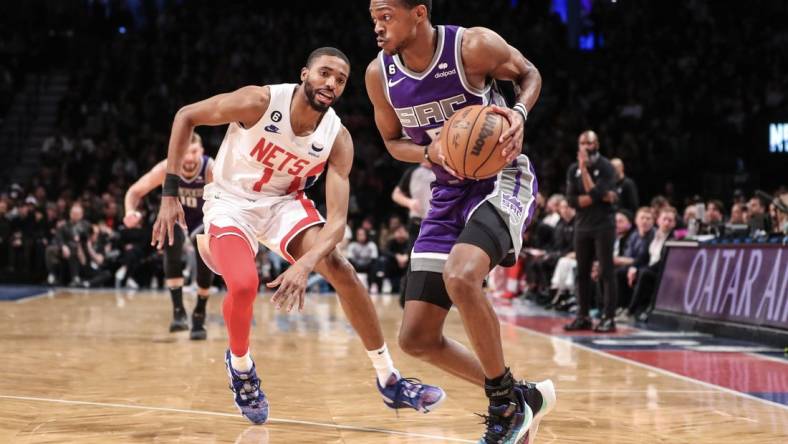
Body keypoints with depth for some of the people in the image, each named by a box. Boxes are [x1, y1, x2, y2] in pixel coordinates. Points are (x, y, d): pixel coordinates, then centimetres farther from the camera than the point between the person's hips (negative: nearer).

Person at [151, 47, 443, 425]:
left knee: (340, 268, -18)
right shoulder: (260, 102, -24)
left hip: (284, 203, 3)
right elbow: (186, 116, -12)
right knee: (244, 286, -29)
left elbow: (337, 219, -22)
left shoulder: (338, 139, -16)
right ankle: (240, 365, 5)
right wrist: (170, 194, -16)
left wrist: (304, 265, -42)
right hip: (231, 202, -3)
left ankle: (390, 382, -7)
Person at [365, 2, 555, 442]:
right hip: (450, 192, 6)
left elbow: (529, 73, 1)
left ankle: (506, 404, -14)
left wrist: (520, 113, -21)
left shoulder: (473, 46, -18)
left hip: (502, 178, -6)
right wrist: (429, 152, -13)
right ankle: (523, 398, 19)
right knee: (416, 339, 0)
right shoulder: (379, 74, -6)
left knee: (461, 277, -36)